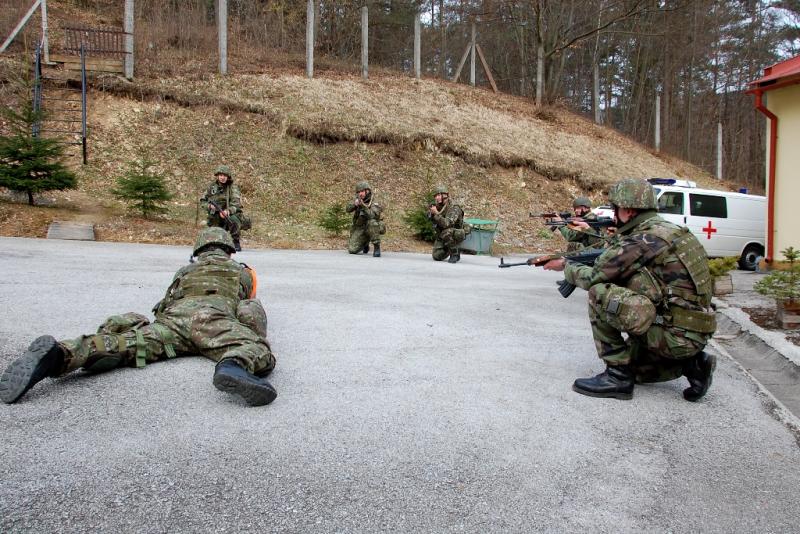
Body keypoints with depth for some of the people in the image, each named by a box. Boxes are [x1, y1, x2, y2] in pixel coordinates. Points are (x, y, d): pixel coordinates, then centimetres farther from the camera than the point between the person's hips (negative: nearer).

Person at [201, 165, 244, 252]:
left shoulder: (233, 187, -5)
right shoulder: (212, 187, 7)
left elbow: (236, 203, -18)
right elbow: (202, 201, 13)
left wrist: (228, 211, -37)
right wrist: (209, 206, -10)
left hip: (231, 214, -4)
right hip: (216, 218, 4)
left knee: (233, 220, -37)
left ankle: (236, 242, -19)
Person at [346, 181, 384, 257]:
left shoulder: (374, 204, -14)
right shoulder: (357, 200, 1)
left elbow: (372, 215, -32)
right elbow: (348, 209, -12)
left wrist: (363, 206, -43)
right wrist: (354, 204, -33)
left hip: (371, 229, -4)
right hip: (359, 229, 4)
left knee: (372, 222, -37)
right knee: (352, 250, -10)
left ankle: (376, 247, -23)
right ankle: (365, 244, 25)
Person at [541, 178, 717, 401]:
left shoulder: (644, 239, -16)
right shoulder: (667, 230, 14)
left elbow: (593, 277, -11)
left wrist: (566, 266, 7)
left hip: (673, 334, -10)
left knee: (598, 294, -13)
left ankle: (617, 375, -7)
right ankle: (690, 363, 11)